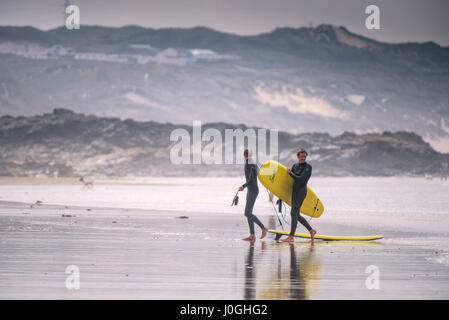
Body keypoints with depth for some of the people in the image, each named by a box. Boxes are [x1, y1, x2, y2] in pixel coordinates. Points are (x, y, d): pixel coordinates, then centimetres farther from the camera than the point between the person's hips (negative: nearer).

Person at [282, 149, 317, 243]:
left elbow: (301, 179, -15)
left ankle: (291, 236, -9)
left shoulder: (308, 167, -7)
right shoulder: (295, 165, 13)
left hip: (301, 191, -8)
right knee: (296, 214, 9)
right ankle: (311, 230, 21)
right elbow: (290, 178, 18)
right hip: (294, 191, 8)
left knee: (294, 212, -11)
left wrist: (290, 173, -6)